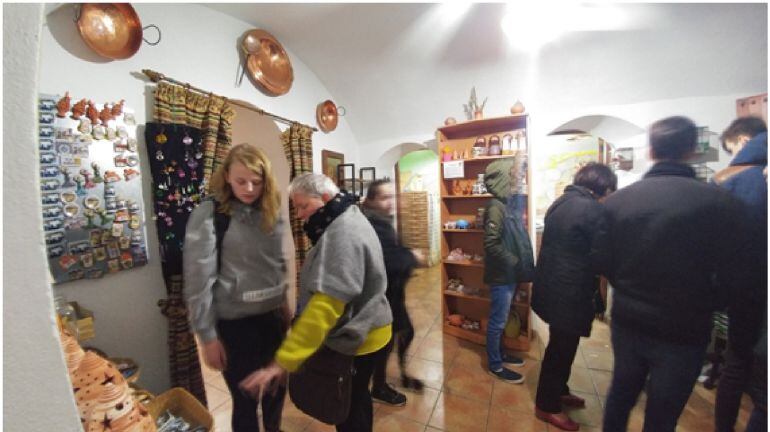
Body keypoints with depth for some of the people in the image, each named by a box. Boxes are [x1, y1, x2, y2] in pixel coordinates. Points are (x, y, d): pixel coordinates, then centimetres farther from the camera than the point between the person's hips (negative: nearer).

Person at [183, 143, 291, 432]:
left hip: (273, 317, 5)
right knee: (245, 400, 15)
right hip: (235, 324, -4)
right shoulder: (209, 214, -13)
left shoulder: (270, 212, 2)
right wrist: (207, 335, -9)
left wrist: (284, 304, 12)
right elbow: (199, 279, -12)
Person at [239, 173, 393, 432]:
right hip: (362, 333, 9)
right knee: (356, 399, 28)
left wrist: (283, 361, -31)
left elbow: (326, 305, -34)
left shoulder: (342, 234, -27)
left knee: (348, 410, 14)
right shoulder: (347, 221, 6)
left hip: (354, 340, -9)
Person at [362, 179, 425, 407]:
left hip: (392, 291, 10)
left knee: (407, 332, 22)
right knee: (386, 340, 9)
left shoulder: (384, 221, 7)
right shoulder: (374, 225, -25)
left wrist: (408, 256, -6)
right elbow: (392, 261, -30)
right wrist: (413, 256, -14)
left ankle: (404, 375, 46)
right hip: (382, 294, -10)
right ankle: (379, 388, 35)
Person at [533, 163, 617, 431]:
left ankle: (557, 391, 44)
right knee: (561, 348, 9)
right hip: (568, 292, -8)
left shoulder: (560, 202, 8)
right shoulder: (592, 209, -18)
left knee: (560, 345, 24)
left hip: (551, 285, 9)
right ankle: (546, 406, 27)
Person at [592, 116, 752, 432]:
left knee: (621, 391, 25)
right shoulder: (719, 201, -16)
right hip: (682, 332, -2)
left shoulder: (618, 199, -10)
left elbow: (601, 261, -5)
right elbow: (733, 282, -13)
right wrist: (699, 307, 8)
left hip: (627, 322, 2)